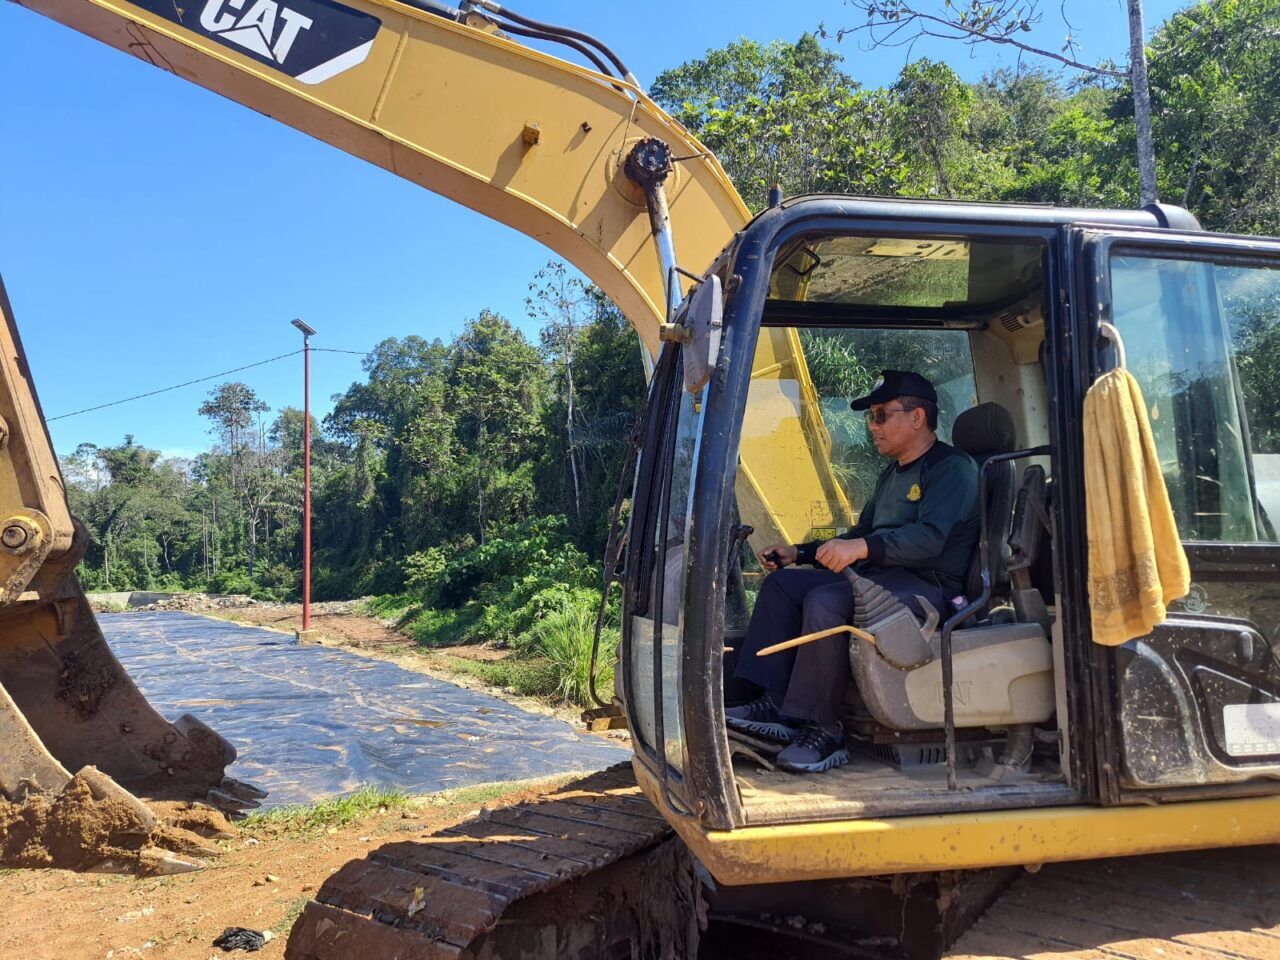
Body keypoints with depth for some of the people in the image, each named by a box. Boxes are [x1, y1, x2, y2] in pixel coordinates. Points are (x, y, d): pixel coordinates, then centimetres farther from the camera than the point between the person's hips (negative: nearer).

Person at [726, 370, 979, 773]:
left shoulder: (953, 468, -6)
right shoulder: (892, 474, 24)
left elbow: (930, 537, -23)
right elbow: (862, 532, 29)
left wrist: (861, 548, -36)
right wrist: (796, 553, 18)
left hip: (926, 587, -10)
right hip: (876, 576, 10)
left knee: (824, 602, -31)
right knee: (782, 583, -3)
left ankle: (821, 731, -24)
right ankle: (772, 704, -11)